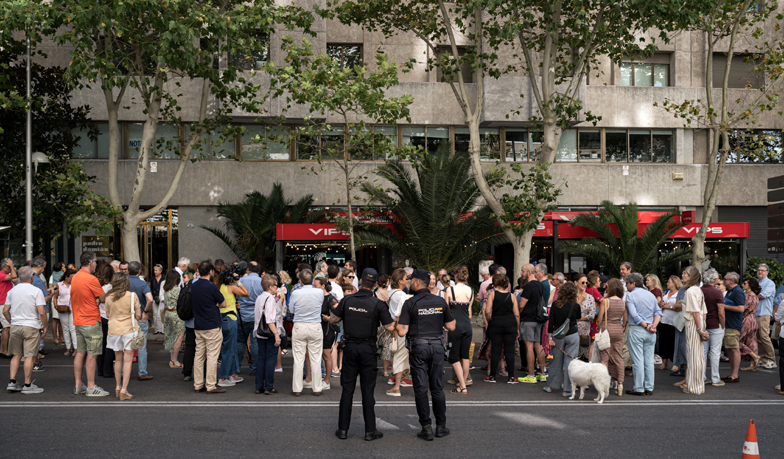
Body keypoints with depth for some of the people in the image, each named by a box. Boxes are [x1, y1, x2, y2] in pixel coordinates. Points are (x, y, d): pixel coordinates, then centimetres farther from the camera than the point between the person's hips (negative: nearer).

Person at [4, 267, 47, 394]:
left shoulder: (12, 291, 7)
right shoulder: (36, 291, -9)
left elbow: (5, 311, 10)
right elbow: (42, 312, -14)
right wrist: (45, 326, -2)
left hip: (15, 326, 5)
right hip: (31, 326, -5)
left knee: (16, 355, 14)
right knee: (30, 356, -1)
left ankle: (12, 382, 11)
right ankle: (27, 385, 1)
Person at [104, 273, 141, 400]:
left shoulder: (109, 297, -1)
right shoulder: (132, 296, -8)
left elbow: (108, 315, 10)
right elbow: (138, 315, -5)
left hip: (114, 330, 3)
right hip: (129, 329, -3)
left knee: (118, 359, 17)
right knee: (128, 360, -1)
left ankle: (118, 387, 25)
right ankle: (124, 390, -5)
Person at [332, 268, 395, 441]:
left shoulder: (347, 300, -3)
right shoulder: (378, 304, -10)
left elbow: (333, 320, 3)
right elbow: (390, 327, -11)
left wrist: (335, 309, 22)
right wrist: (396, 320, 9)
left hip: (350, 347, 2)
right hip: (368, 349, -2)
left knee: (347, 388, 8)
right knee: (367, 390, 3)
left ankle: (343, 429, 11)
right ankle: (370, 431, 7)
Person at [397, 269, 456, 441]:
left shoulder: (410, 303, -7)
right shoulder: (440, 301, 4)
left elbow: (402, 332, -12)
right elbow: (451, 326, 7)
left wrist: (398, 324, 9)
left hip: (419, 347, -3)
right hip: (437, 345, 3)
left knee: (421, 388, 3)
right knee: (437, 388, 11)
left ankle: (426, 427, 3)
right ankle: (441, 426, 15)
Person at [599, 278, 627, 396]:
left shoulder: (606, 301, -11)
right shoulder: (623, 303, 2)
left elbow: (600, 319, -8)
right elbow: (625, 319, 8)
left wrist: (600, 328, 8)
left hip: (607, 329, -4)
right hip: (619, 330, 4)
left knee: (605, 357, 3)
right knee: (618, 358, 8)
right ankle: (620, 384, 8)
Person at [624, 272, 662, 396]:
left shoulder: (630, 295, -6)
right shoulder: (651, 295, 13)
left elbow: (634, 314, -15)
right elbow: (658, 312, 6)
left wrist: (646, 326, -9)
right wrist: (654, 325, -5)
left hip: (636, 330, -6)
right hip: (650, 334, 6)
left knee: (637, 360, -3)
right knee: (649, 360, 9)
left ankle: (639, 389, 0)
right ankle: (649, 388, 11)